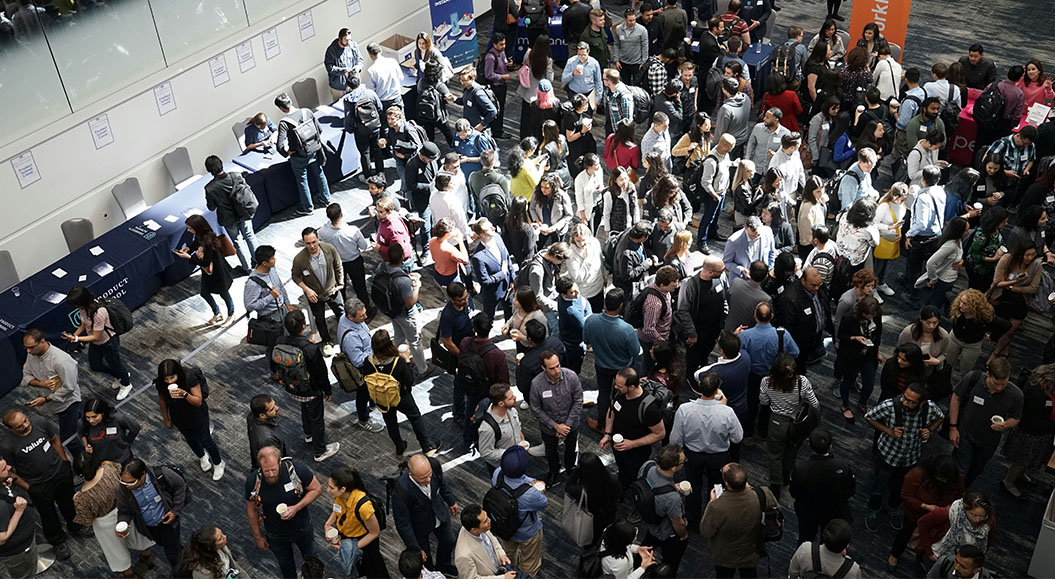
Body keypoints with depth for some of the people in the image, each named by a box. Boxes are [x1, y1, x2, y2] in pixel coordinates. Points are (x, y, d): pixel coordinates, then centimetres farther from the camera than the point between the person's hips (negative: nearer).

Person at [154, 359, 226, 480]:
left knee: (205, 441, 15)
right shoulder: (160, 384, -26)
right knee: (190, 440, 27)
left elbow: (198, 401, -28)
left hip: (197, 415, -3)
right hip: (179, 418, 3)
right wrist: (166, 419, 7)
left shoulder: (189, 377, -35)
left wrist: (184, 394, -47)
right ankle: (202, 456, 58)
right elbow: (162, 401, -5)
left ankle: (218, 464, 41)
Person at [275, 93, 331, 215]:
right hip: (314, 152, 4)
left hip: (299, 157, -4)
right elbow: (319, 130, -1)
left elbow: (280, 146, -28)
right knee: (319, 174, 26)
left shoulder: (284, 123, -24)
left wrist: (288, 153, -9)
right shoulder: (307, 112, -11)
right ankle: (326, 199, 45)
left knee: (302, 181, 17)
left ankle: (308, 207, 33)